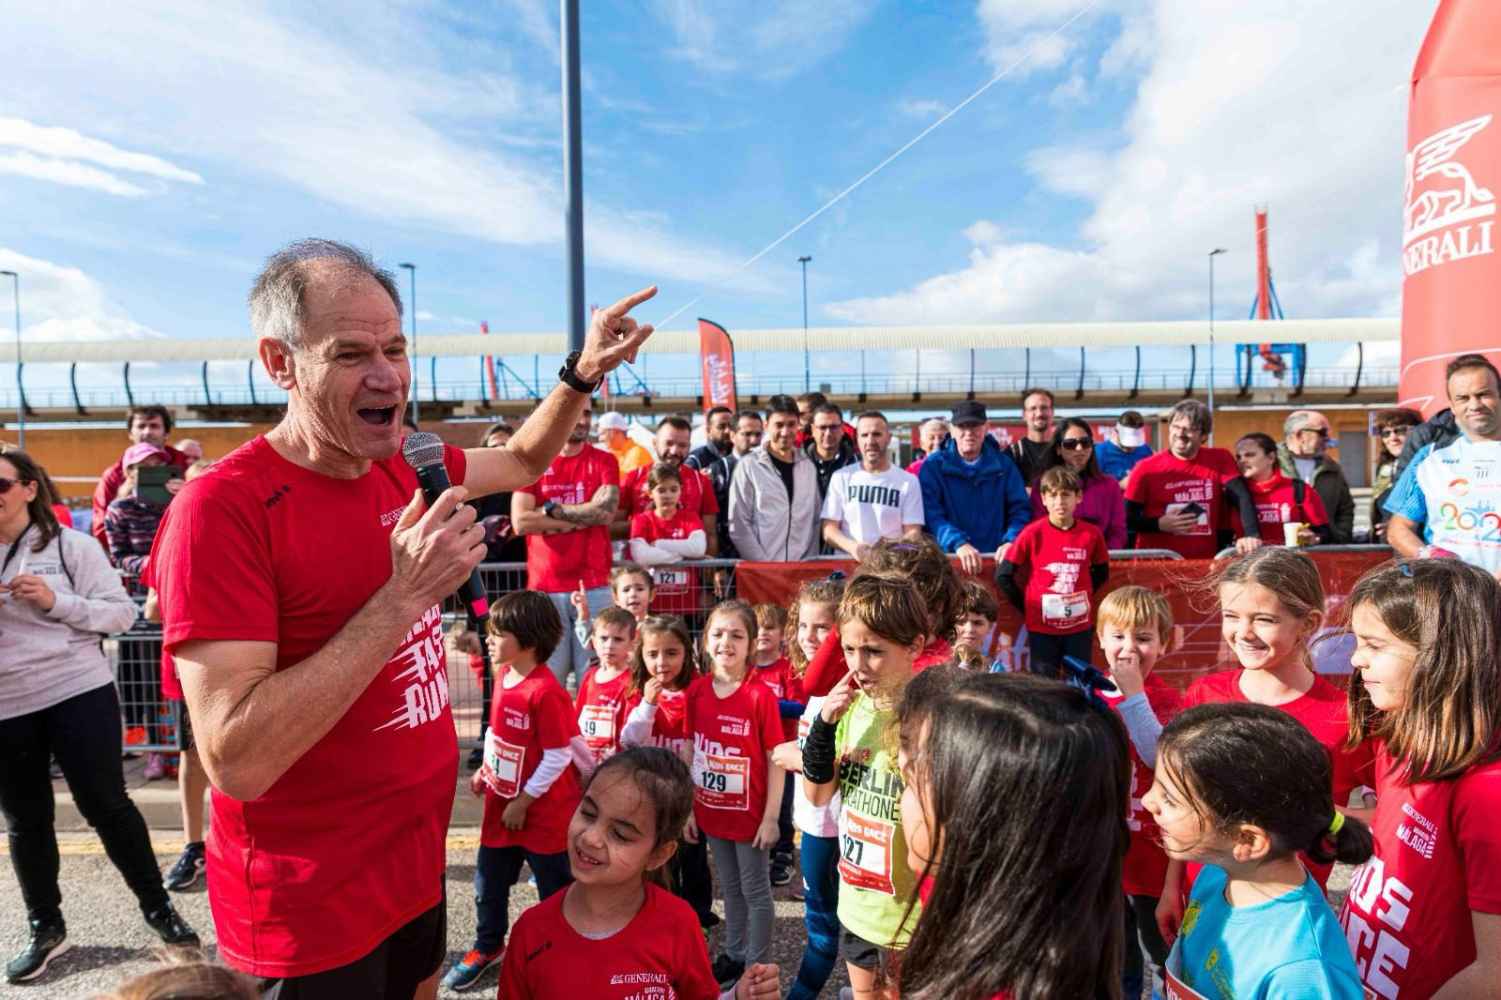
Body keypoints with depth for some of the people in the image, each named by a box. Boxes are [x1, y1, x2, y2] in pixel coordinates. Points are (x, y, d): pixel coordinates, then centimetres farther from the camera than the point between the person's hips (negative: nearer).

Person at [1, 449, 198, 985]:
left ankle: (157, 906, 18)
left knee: (106, 805, 2)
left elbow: (122, 613, -5)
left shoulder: (71, 545, -4)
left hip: (79, 694, -4)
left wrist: (55, 602, -19)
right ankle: (44, 926, 32)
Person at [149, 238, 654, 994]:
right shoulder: (222, 509, -25)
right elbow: (235, 761, -30)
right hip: (313, 908, -6)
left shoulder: (401, 468, -3)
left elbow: (525, 462, 15)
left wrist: (584, 372, 1)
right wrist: (405, 594, -33)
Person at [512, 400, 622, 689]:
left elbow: (606, 511, -10)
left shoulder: (603, 461, 7)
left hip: (593, 585, 0)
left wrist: (551, 510, -5)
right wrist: (582, 518, -6)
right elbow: (520, 522, -6)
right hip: (544, 587, 0)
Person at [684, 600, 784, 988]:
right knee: (730, 888, 22)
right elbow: (691, 753, 3)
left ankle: (756, 966, 29)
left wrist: (771, 817, -12)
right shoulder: (696, 691, -5)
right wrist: (688, 807, 4)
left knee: (756, 891, 13)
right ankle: (733, 954, 40)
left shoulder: (761, 696, -18)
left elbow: (775, 760, -13)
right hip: (711, 811, 4)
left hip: (750, 813, -4)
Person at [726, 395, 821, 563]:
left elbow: (815, 521, 12)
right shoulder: (748, 466, -2)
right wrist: (764, 565, -12)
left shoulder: (808, 466, 10)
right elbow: (738, 526, -6)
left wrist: (809, 562, 1)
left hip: (801, 569, 4)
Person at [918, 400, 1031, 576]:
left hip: (997, 559, 2)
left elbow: (1020, 509, 5)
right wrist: (958, 543, -25)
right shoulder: (933, 465, 1)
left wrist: (1010, 541, -15)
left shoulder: (1003, 464, 9)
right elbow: (930, 514, -10)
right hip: (948, 559, -1)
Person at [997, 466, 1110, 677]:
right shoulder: (1032, 533, -10)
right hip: (1042, 627, -2)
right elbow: (1003, 576, -5)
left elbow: (1101, 573, 13)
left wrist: (1084, 598, 3)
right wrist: (1025, 607, -2)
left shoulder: (1091, 534, -4)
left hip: (1079, 626, 2)